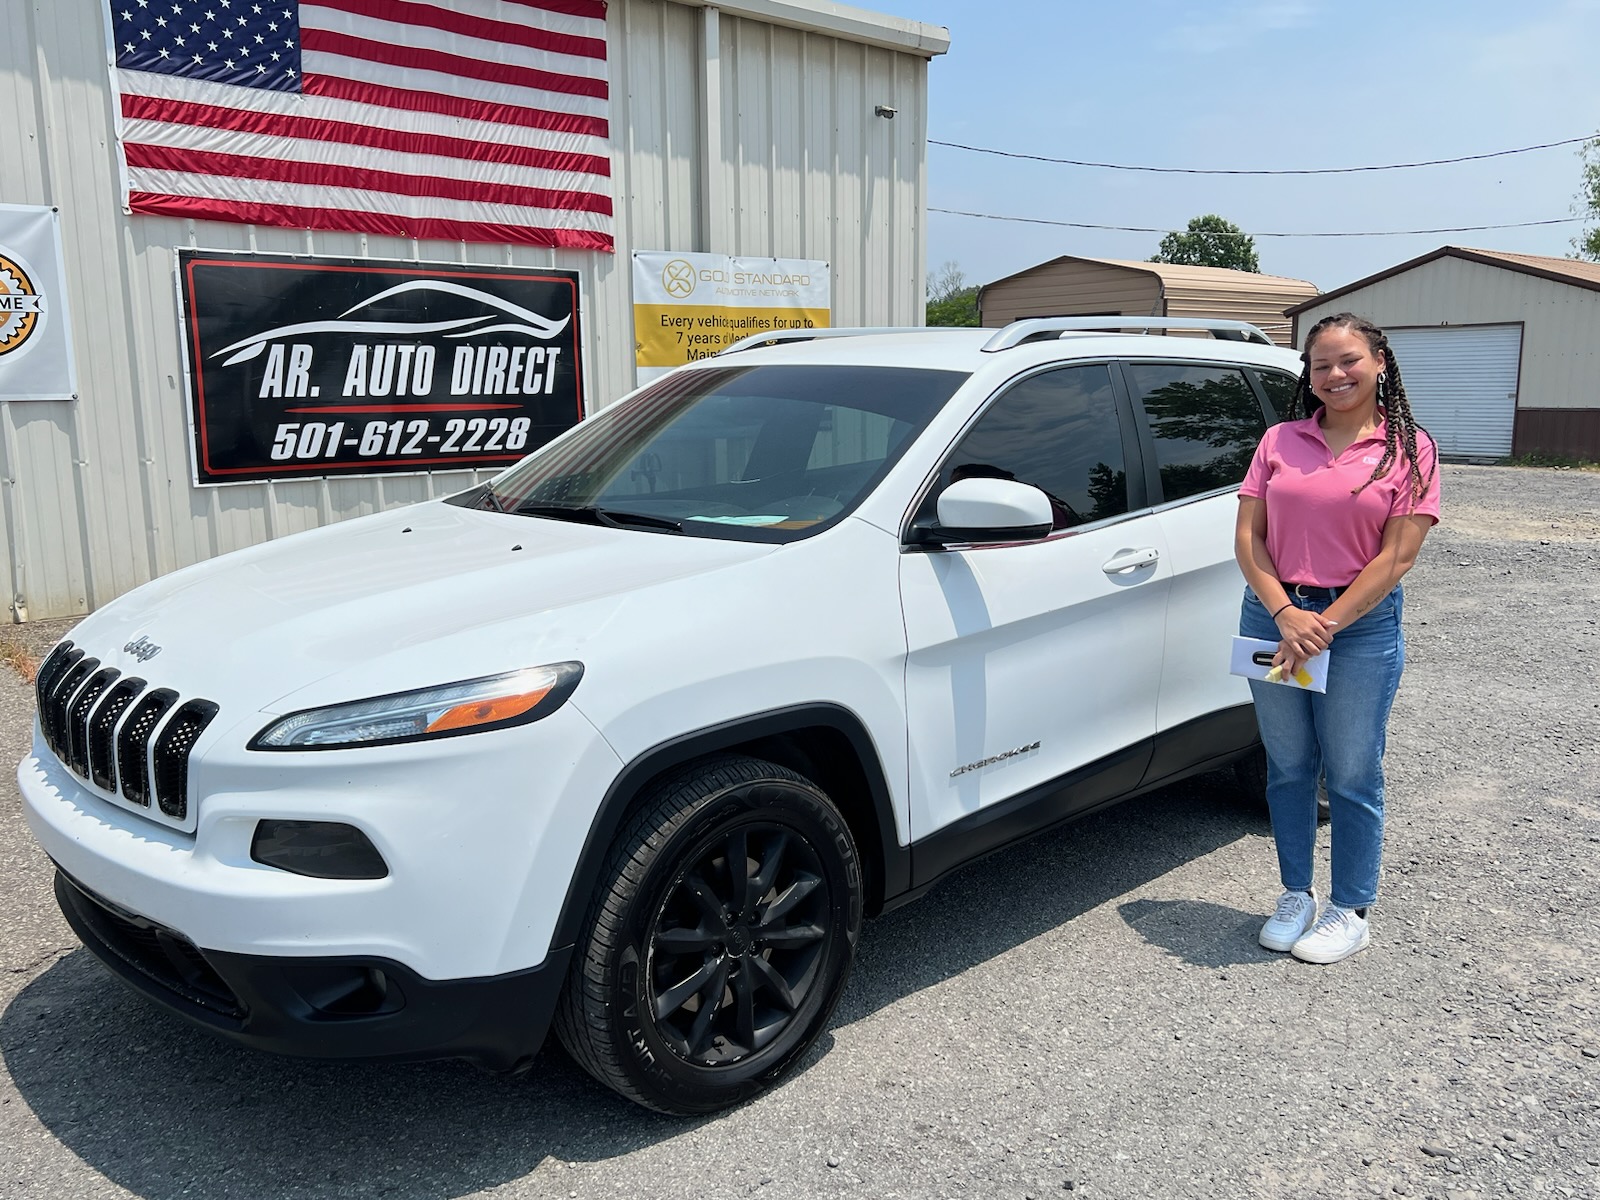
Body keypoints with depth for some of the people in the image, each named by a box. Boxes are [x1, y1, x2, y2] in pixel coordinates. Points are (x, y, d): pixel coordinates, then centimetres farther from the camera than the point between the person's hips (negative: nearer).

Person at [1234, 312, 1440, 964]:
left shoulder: (1409, 448, -2)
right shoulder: (1281, 441, 5)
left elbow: (1396, 556, -9)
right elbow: (1248, 537, 0)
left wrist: (1324, 625, -15)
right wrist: (1285, 614, -13)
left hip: (1361, 622, -3)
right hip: (1273, 617, 3)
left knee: (1352, 775, 5)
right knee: (1287, 767, 12)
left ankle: (1350, 911, 22)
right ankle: (1295, 896, 28)